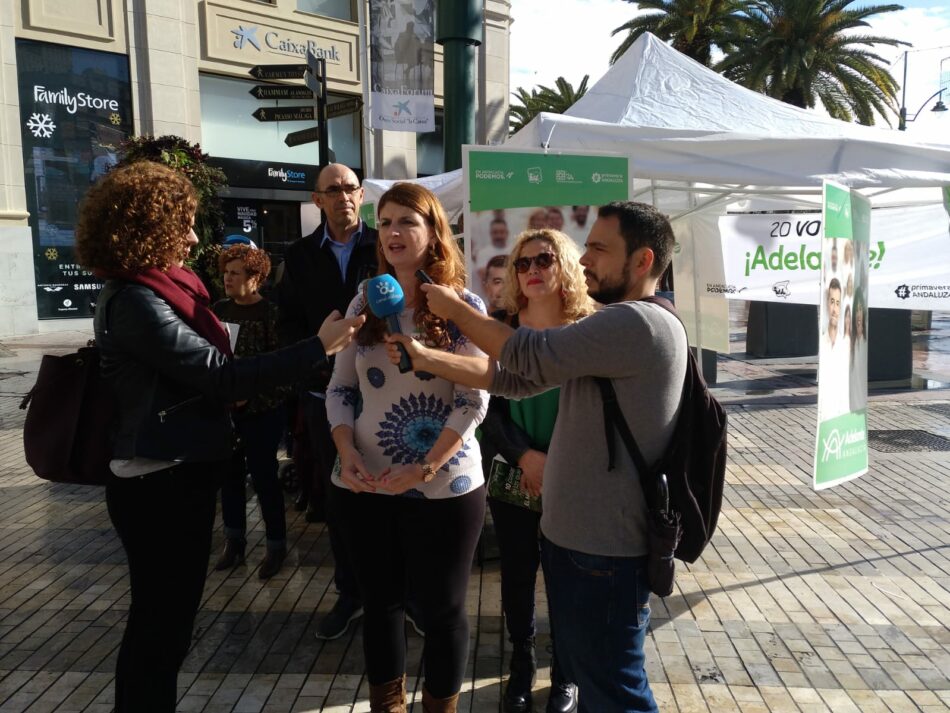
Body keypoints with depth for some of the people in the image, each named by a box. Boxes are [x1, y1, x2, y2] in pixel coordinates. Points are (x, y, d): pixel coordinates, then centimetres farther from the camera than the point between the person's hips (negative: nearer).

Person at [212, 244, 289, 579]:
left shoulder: (269, 312, -9)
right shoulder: (219, 309, 7)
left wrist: (248, 394, -18)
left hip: (260, 410, -5)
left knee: (263, 476, 2)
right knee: (229, 475, 13)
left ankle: (276, 545, 18)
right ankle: (234, 540, 29)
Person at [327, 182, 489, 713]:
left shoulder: (464, 306, -7)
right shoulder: (365, 303, 5)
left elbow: (474, 401, -12)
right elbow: (340, 388, 6)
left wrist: (425, 470, -19)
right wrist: (347, 453, -10)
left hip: (444, 486, -3)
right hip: (366, 486, 4)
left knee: (442, 608, 11)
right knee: (380, 601, 18)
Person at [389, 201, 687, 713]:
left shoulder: (639, 323, -22)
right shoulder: (613, 329, 12)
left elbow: (533, 355, -23)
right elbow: (519, 379, 10)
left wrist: (456, 309, -8)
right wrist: (429, 359, 2)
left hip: (603, 550, -10)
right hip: (572, 534, 10)